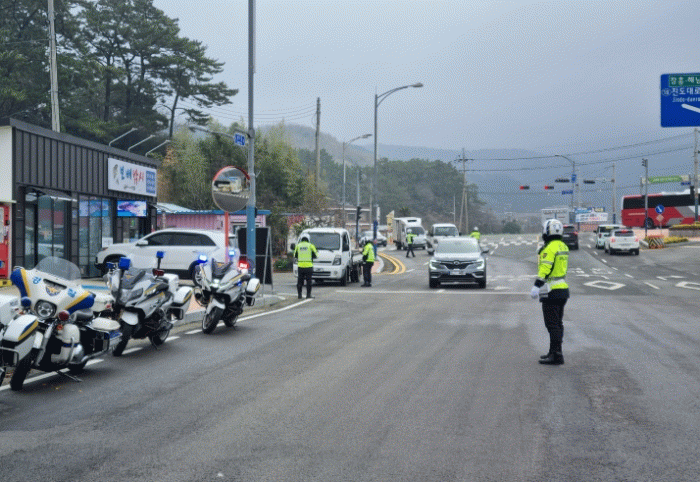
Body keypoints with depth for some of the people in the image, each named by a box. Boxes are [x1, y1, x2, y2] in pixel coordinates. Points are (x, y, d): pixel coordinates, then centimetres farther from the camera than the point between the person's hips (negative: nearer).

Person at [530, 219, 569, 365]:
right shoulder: (563, 247, 13)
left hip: (551, 292, -10)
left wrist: (537, 286, -23)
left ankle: (556, 355, -8)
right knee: (558, 323, 15)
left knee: (552, 324, -7)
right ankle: (555, 352, 23)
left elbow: (545, 269, -23)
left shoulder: (550, 248, -16)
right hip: (563, 288, 10)